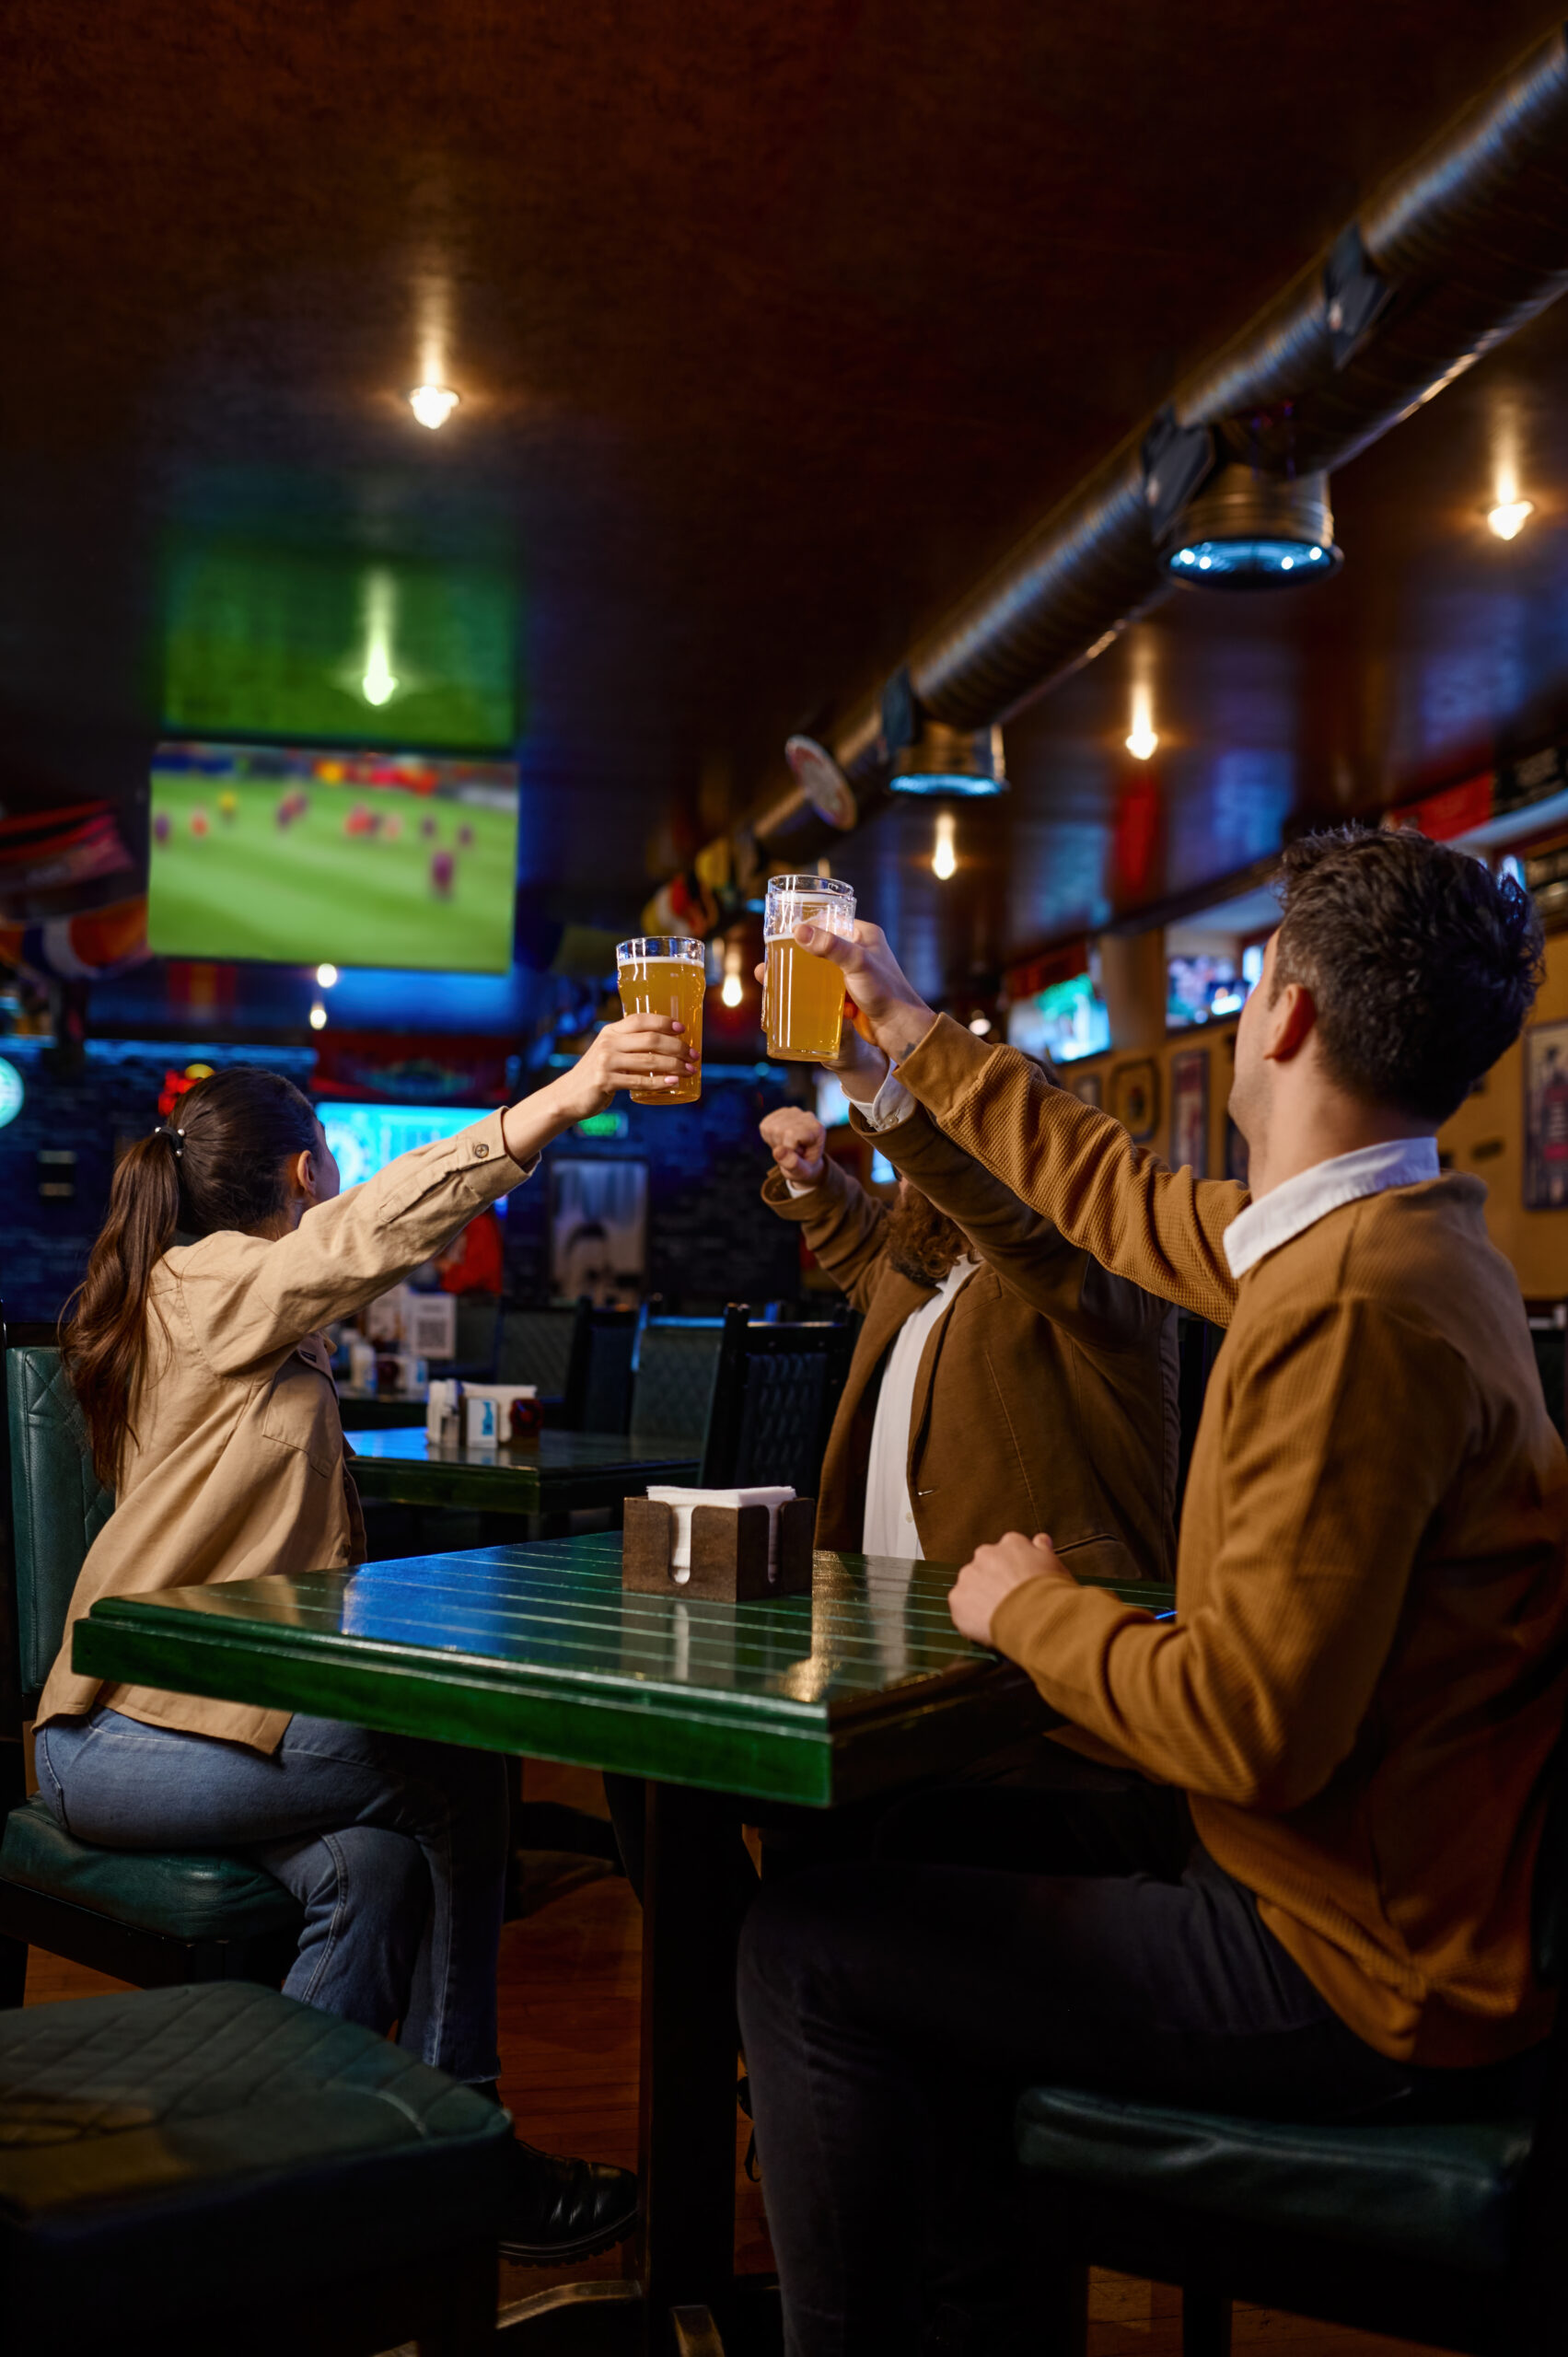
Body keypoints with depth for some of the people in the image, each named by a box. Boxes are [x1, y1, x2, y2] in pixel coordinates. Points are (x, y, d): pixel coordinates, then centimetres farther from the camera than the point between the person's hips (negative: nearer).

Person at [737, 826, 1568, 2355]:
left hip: (1355, 1979, -10)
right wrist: (911, 1030, 27)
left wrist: (1033, 1611, -13)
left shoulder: (1355, 1310, -28)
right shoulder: (1395, 1237, 4)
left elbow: (1258, 1726, -31)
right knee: (934, 1840, 23)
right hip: (1387, 1886, 10)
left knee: (806, 1946, -6)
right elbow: (1120, 1196, 19)